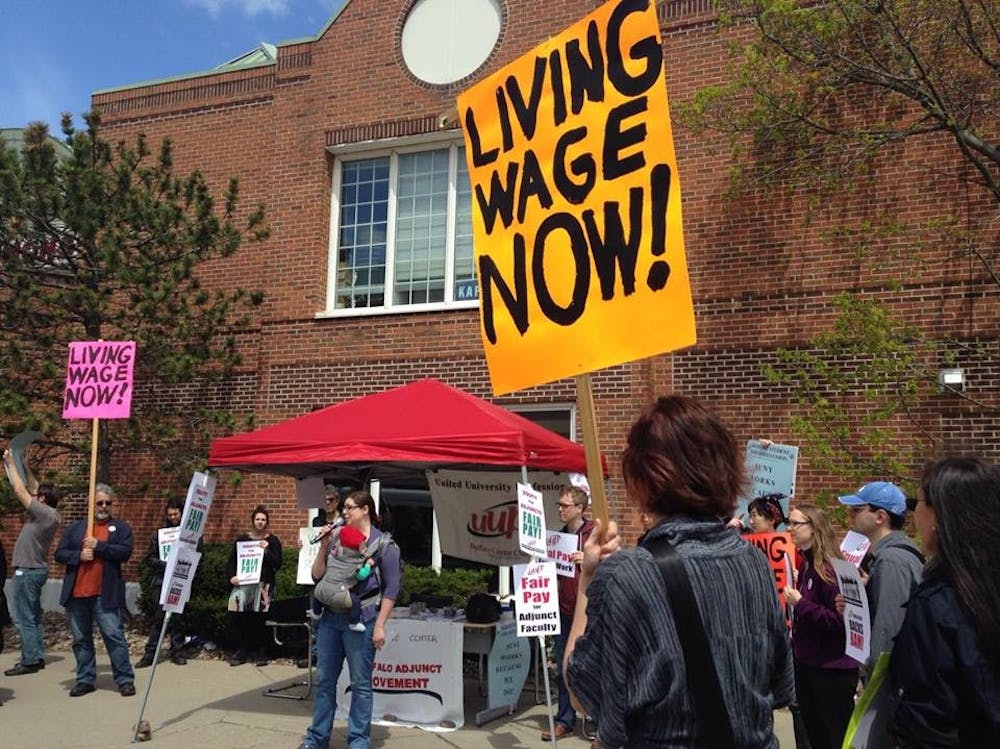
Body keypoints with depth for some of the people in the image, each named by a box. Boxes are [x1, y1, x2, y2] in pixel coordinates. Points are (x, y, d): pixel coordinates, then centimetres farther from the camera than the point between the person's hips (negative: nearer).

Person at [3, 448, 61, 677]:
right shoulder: (48, 513, 7)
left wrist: (11, 464, -6)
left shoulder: (44, 513, -17)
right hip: (36, 570, 10)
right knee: (33, 616, 14)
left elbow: (20, 490, -15)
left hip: (27, 572, -10)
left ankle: (30, 661, -3)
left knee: (23, 618, -5)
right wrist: (24, 465, 15)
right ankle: (37, 656, 18)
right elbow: (33, 488, 17)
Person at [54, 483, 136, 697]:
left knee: (114, 636, -3)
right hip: (76, 594, 4)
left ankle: (125, 679, 4)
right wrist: (79, 555, -12)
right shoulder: (74, 528, 14)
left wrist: (98, 546, -14)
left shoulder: (120, 527, 5)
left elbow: (125, 552, -8)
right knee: (80, 639, 11)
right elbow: (59, 553, 6)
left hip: (105, 595, -3)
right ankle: (85, 679, 23)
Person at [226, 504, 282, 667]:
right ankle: (242, 650, 5)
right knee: (237, 617, -10)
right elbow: (231, 561, 12)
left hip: (264, 584, -2)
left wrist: (266, 550, -11)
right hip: (243, 583, 2)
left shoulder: (272, 541, 7)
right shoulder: (241, 539, 12)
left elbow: (277, 565, 1)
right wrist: (232, 576, -5)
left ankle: (261, 653, 7)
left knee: (258, 619, -8)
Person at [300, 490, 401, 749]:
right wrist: (323, 548, -3)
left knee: (360, 683, 5)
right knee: (325, 680, 13)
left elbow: (391, 588, -6)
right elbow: (317, 576, 12)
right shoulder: (337, 538, 10)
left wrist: (380, 625, -11)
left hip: (361, 621, -5)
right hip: (330, 618, 5)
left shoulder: (384, 544, -4)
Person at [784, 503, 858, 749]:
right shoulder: (805, 564, 5)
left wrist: (800, 604, -22)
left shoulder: (830, 567, -20)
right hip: (807, 662, 9)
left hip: (832, 670, -8)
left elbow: (841, 620, -25)